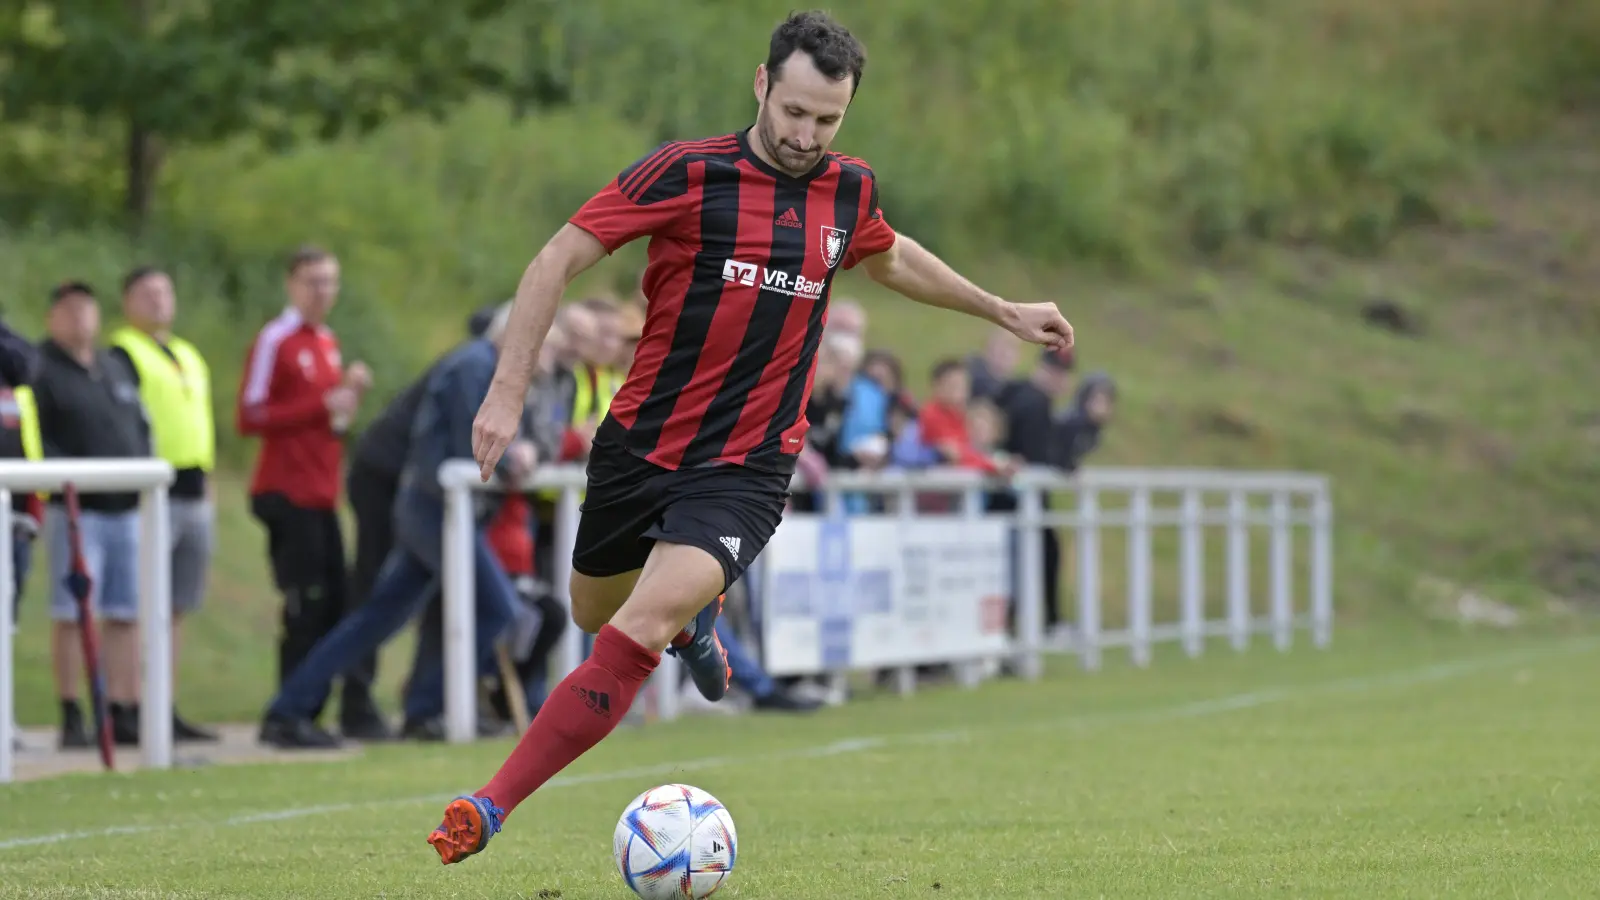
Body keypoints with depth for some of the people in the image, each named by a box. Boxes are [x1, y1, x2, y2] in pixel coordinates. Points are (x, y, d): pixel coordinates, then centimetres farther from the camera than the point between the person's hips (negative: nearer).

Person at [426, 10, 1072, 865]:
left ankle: (490, 807, -21)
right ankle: (692, 617, 56)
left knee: (637, 635, -22)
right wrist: (507, 392, -15)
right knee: (592, 613, 20)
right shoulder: (687, 171, -11)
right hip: (639, 443, 0)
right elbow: (556, 261, -9)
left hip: (746, 467, 0)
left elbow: (890, 257, 28)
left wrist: (1003, 311, 32)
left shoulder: (848, 191, 3)